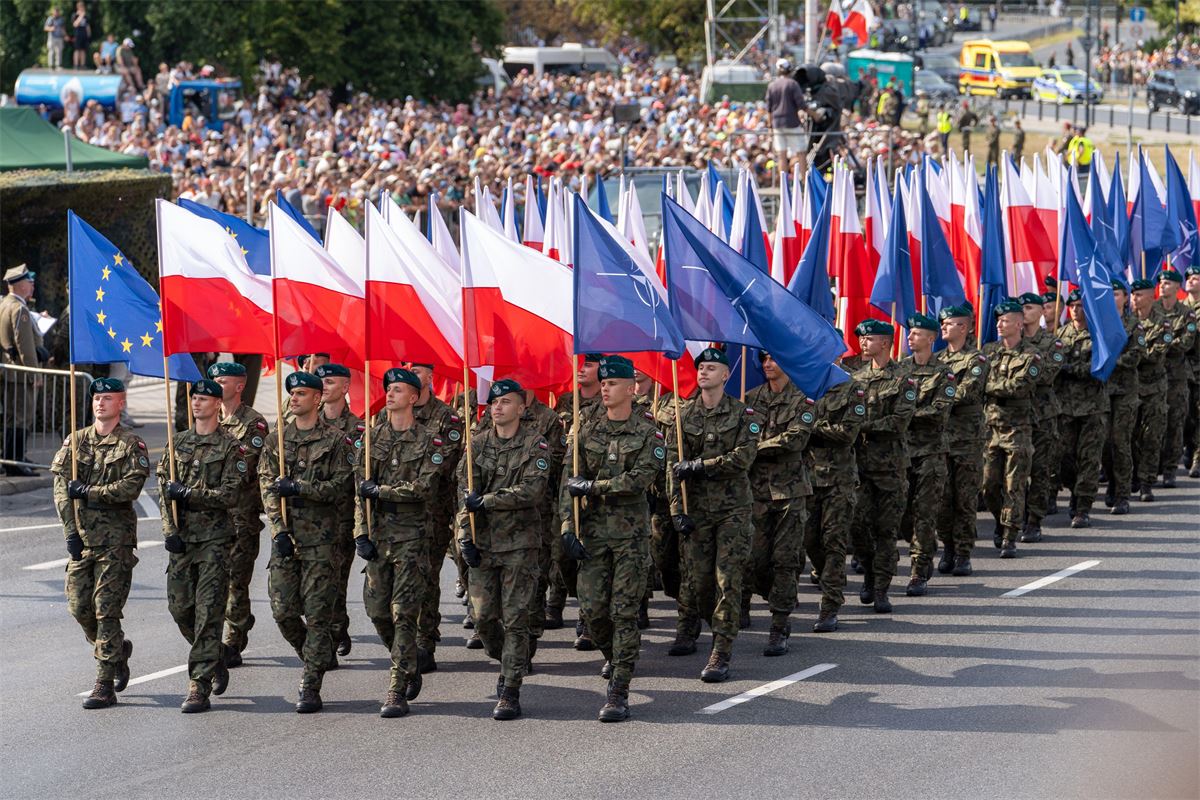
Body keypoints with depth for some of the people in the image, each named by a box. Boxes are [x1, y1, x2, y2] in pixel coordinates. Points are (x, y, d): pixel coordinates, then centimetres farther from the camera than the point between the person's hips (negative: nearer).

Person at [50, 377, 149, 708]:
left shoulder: (131, 444, 0)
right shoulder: (76, 441, 10)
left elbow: (131, 488, -13)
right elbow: (61, 486, 2)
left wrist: (88, 491, -14)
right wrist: (71, 531, -7)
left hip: (115, 538, -5)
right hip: (80, 536, 5)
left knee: (106, 610, -7)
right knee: (79, 607, 5)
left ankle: (105, 686, -5)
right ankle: (118, 650, 31)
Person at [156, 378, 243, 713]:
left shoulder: (230, 447, -2)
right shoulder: (178, 443, 12)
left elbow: (229, 494, -11)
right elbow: (164, 490, 8)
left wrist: (188, 493, -16)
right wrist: (170, 531, -3)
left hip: (214, 538, -5)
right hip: (181, 537, 5)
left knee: (208, 613, -8)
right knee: (180, 608, 5)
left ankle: (199, 687, -10)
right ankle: (216, 662, 29)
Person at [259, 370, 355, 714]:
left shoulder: (335, 441, 0)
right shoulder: (276, 439, 11)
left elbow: (338, 487, -7)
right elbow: (267, 487, 5)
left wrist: (298, 487, -16)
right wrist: (279, 529, -7)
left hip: (320, 537, -4)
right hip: (284, 535, 4)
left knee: (318, 613, -5)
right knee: (283, 611, 1)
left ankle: (311, 688, -3)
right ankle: (315, 659, 27)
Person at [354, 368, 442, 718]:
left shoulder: (429, 441, -2)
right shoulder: (374, 436, 9)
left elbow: (423, 487, -13)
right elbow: (361, 489, 6)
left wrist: (381, 490, -12)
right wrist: (361, 532, -2)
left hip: (412, 535, -4)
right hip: (378, 532, 5)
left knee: (403, 613, -9)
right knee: (377, 610, 5)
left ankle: (398, 689, -9)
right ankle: (409, 666, 29)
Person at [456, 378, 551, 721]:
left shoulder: (535, 445, -2)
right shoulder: (478, 443, 8)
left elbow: (531, 490, -15)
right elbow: (466, 493, 4)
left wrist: (486, 500, -17)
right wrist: (466, 538, -5)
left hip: (519, 542, -3)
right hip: (483, 541, 3)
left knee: (515, 619, -5)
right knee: (483, 617, 3)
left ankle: (510, 692, -3)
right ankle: (508, 664, 31)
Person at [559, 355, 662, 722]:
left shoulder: (647, 433, -2)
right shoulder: (587, 431, 7)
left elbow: (640, 478, -15)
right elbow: (568, 483, 2)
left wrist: (592, 486, -14)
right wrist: (568, 528, -8)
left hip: (632, 530, -3)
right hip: (593, 530, 3)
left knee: (624, 610, -7)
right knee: (592, 608, 2)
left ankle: (619, 693, -6)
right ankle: (613, 655, 35)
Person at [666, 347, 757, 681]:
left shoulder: (743, 414, -1)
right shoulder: (685, 415, 5)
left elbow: (743, 458, -12)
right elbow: (675, 465, 2)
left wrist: (699, 465, -14)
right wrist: (677, 510, -6)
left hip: (733, 507, -3)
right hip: (697, 508, 3)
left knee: (728, 578, -9)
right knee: (698, 579, 2)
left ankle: (721, 653, -10)